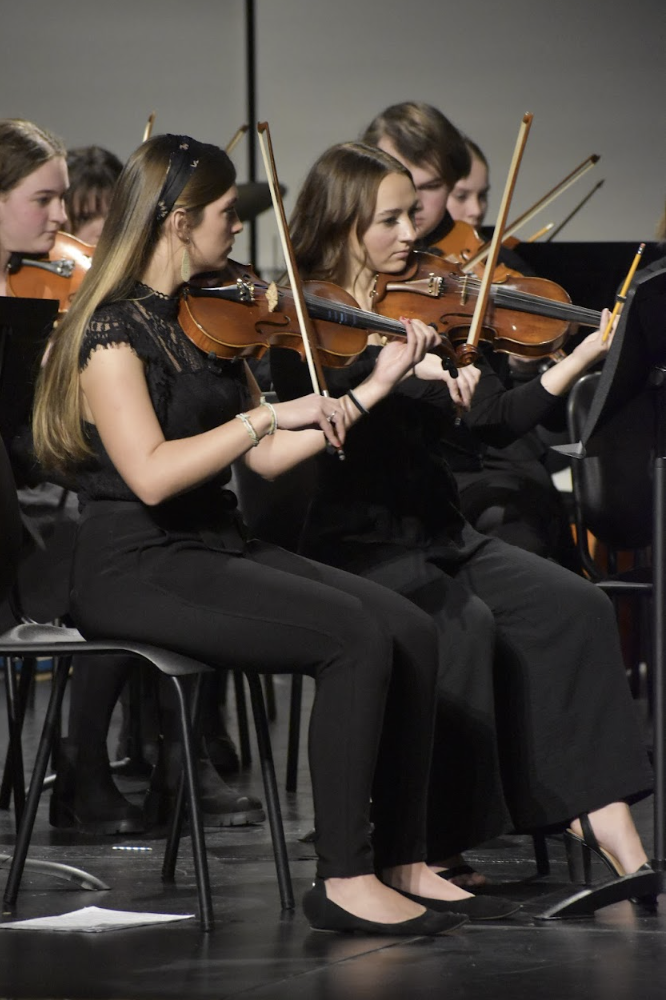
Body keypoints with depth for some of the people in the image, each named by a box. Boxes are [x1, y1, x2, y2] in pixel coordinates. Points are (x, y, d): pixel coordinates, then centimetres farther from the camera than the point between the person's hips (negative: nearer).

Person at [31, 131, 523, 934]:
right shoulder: (114, 328, -12)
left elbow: (266, 459, 12)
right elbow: (151, 474, -25)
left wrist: (373, 387, 10)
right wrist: (270, 414, -24)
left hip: (217, 549, 8)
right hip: (137, 571, -8)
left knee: (410, 630, -9)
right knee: (353, 636, -24)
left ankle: (402, 862, -4)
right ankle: (344, 881, -18)